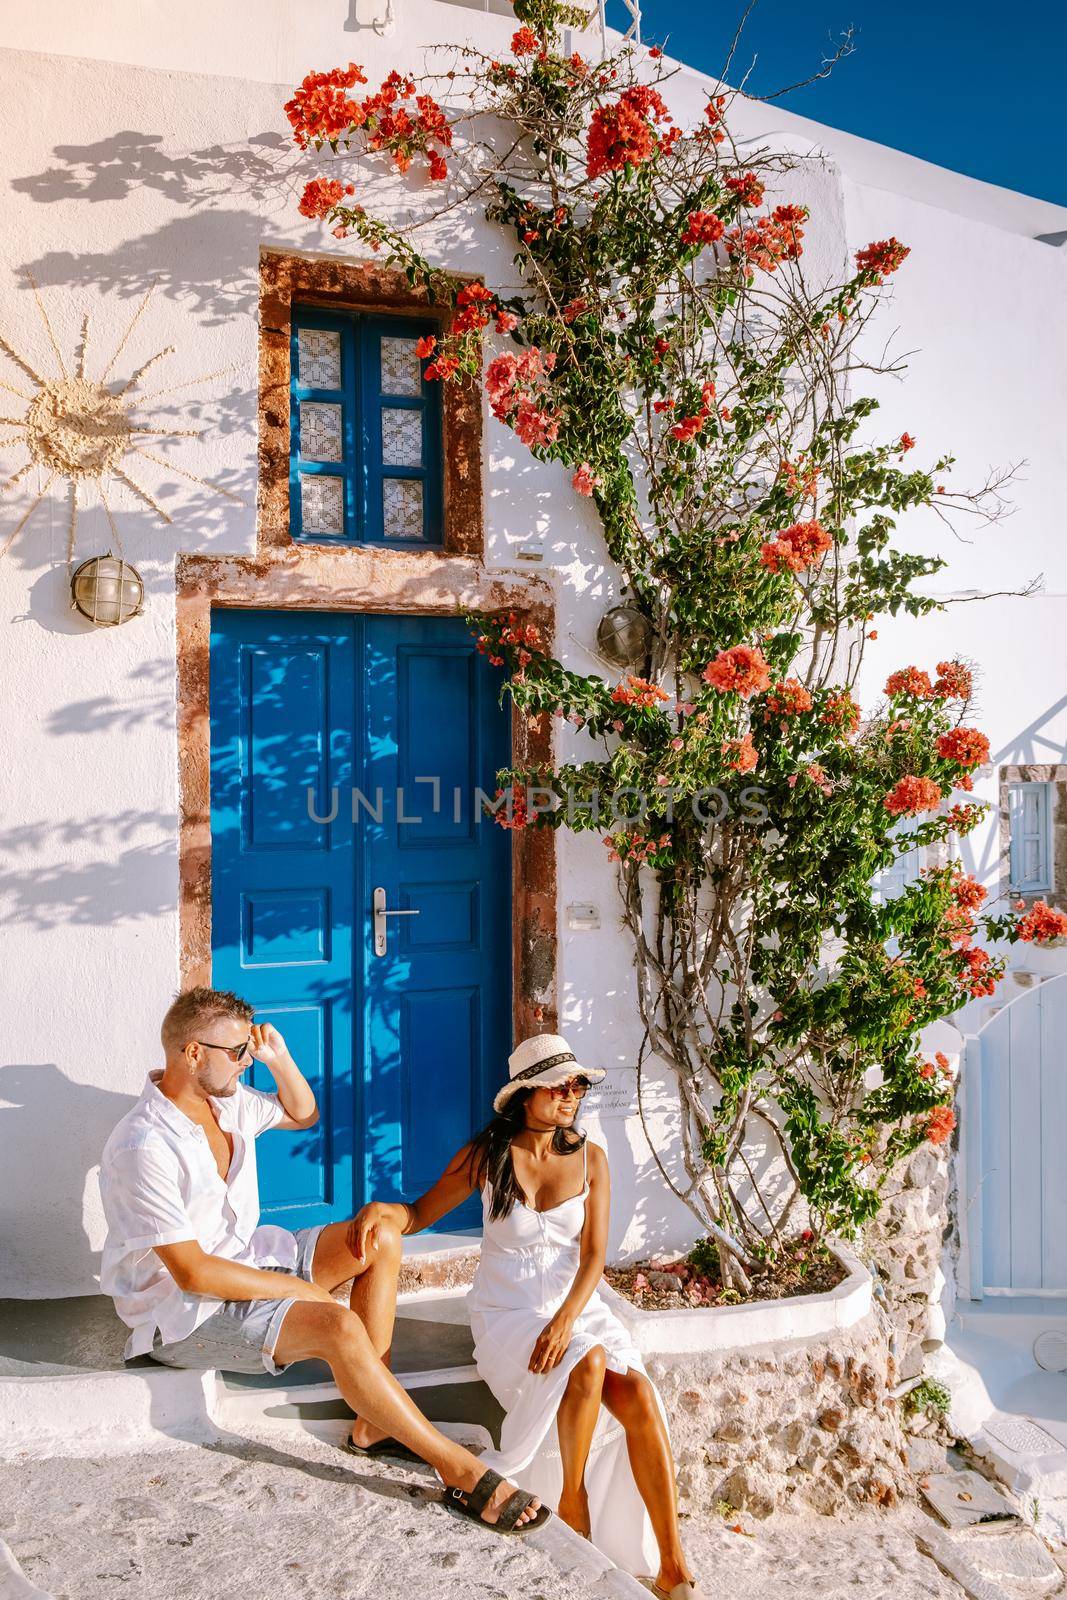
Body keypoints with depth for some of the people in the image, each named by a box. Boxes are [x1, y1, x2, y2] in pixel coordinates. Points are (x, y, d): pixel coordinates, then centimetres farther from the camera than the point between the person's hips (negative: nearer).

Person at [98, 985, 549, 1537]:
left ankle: (373, 1423, -3)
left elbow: (302, 1114, 19)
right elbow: (193, 1273, -26)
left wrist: (279, 1057, -2)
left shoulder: (227, 1100, 0)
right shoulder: (144, 1148, -26)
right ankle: (462, 1473, -19)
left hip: (242, 1260, 10)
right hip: (182, 1312, -10)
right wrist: (300, 1289, -18)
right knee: (339, 1327, -30)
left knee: (382, 1238, -2)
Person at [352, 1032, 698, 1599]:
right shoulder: (486, 1155, -3)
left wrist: (565, 1319, -22)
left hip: (576, 1306, 2)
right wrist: (382, 1207, -21)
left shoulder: (590, 1159, 1)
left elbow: (593, 1257, -5)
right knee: (588, 1362, -32)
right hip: (506, 1313, -2)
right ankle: (571, 1499, -7)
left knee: (637, 1396, -24)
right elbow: (420, 1215, 3)